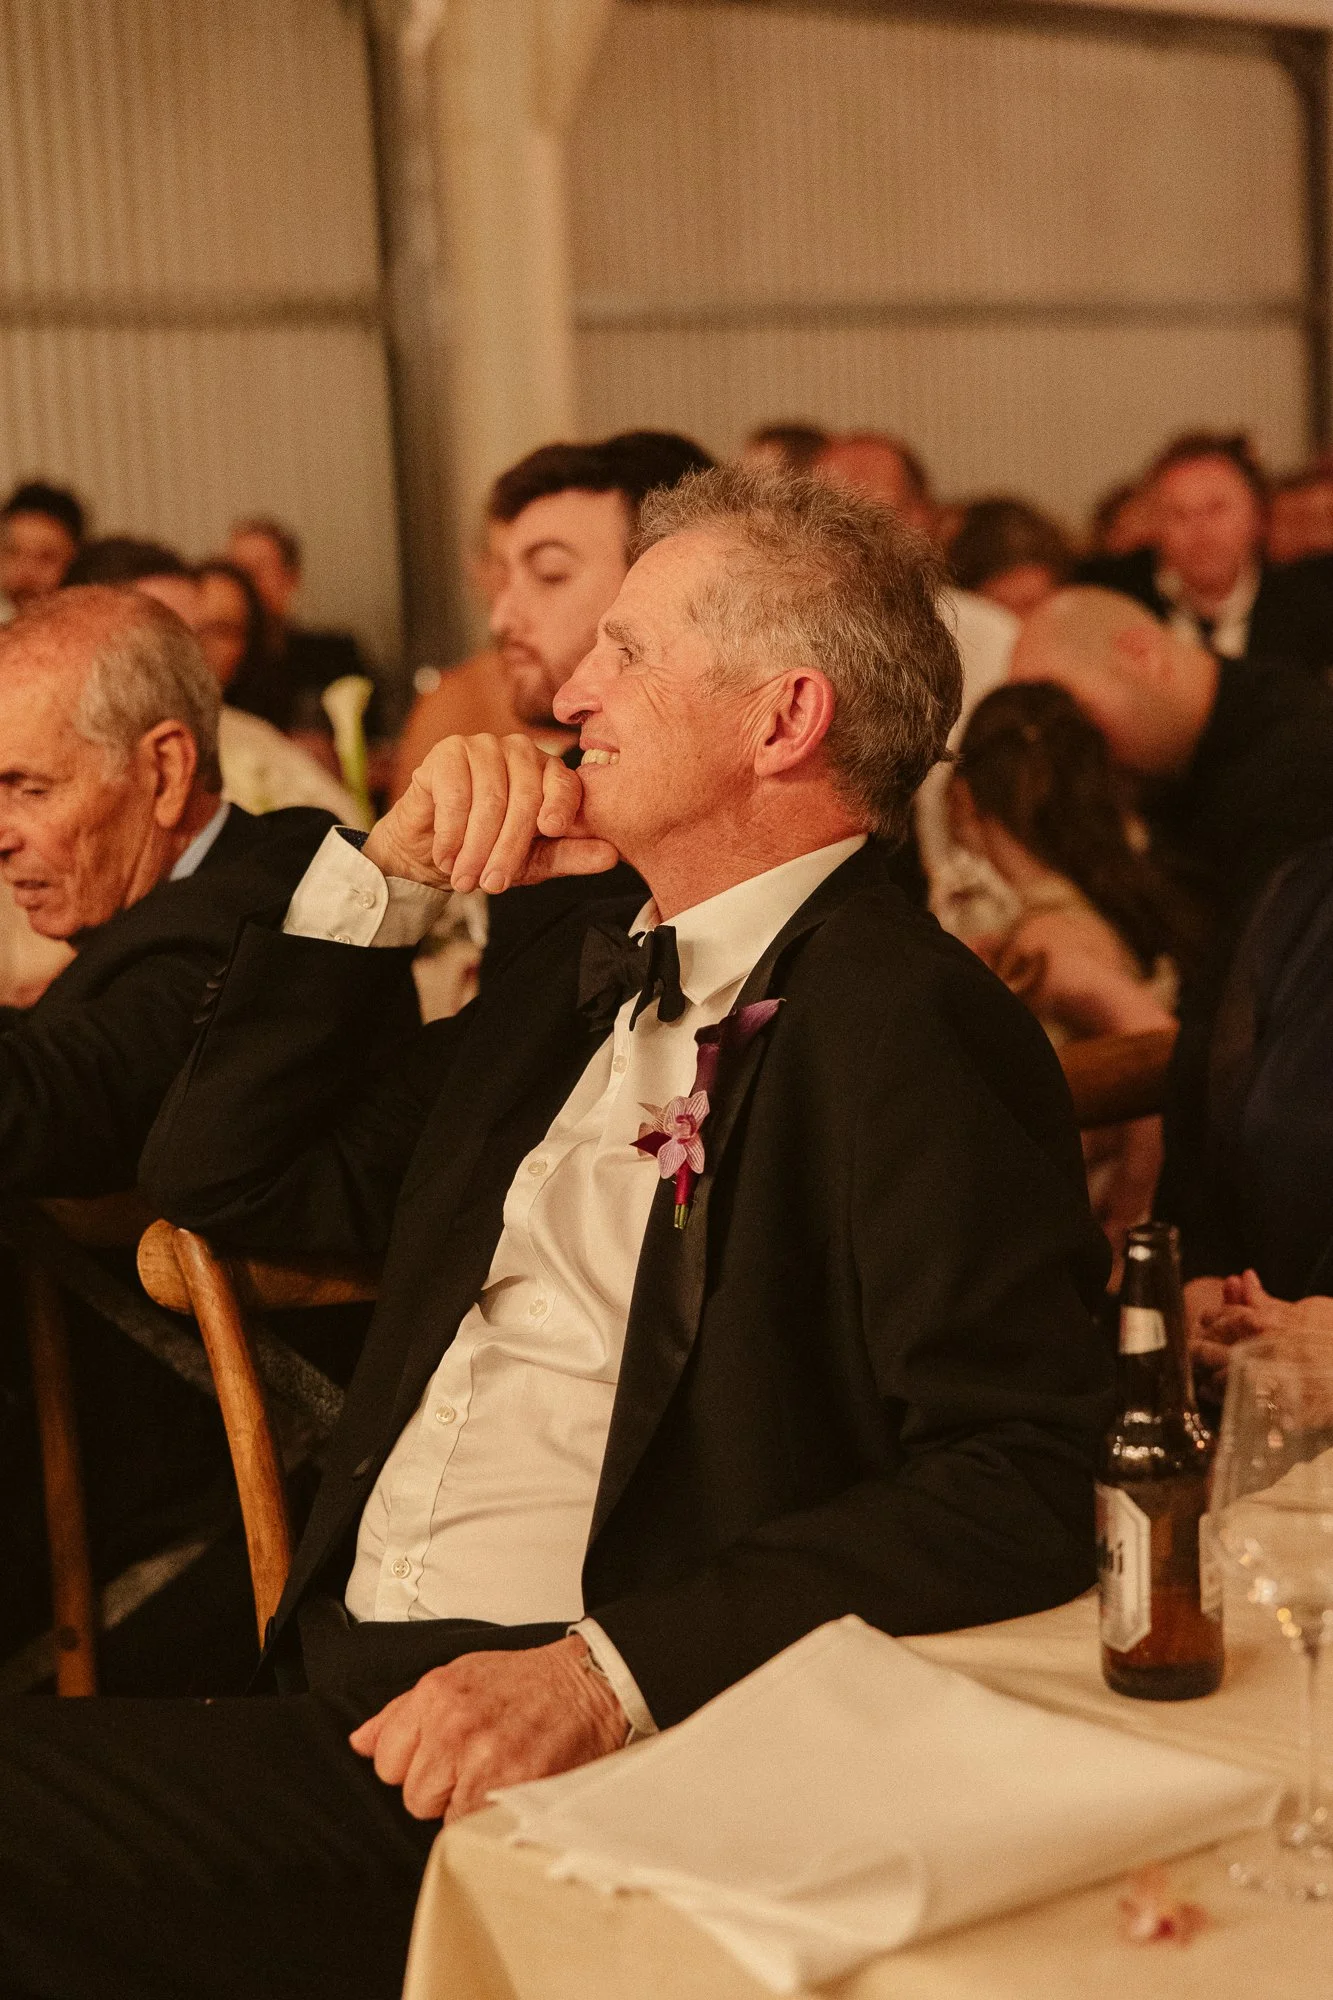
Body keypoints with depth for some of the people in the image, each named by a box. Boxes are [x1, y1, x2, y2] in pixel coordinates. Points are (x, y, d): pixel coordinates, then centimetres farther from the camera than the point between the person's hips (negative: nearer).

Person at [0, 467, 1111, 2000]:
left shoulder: (913, 1026, -10)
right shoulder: (584, 980, 17)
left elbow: (1025, 1485, -19)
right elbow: (221, 1174, 22)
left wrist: (606, 1670, -24)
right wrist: (388, 875, 10)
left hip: (618, 1762, -7)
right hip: (347, 1698, 8)